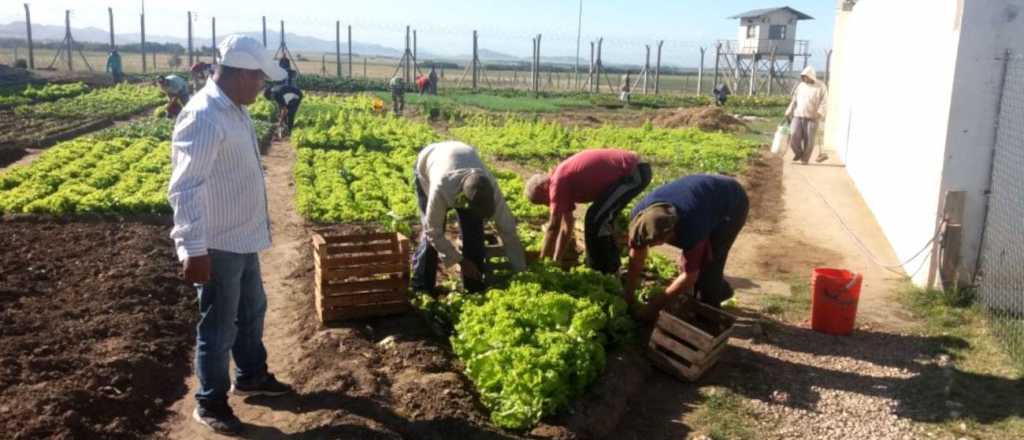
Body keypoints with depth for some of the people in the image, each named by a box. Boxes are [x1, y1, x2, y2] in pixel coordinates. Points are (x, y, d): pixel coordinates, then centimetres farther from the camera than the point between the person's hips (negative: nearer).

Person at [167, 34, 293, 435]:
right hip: (218, 245, -9)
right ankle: (210, 403, 24)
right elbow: (184, 188, -28)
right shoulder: (203, 117, -24)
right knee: (219, 326, 6)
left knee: (251, 310, 24)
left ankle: (251, 377, 43)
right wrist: (193, 249, -30)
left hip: (243, 237, 9)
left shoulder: (234, 110, 6)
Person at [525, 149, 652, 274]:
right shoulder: (566, 180, 15)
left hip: (633, 174, -10)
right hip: (634, 171, 10)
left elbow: (553, 227, -10)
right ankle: (612, 268, 27)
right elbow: (567, 226, 20)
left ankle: (607, 274, 2)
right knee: (600, 218, 18)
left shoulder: (558, 182, -14)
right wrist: (556, 261, 22)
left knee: (596, 220, -8)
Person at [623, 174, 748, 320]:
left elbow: (689, 276, -29)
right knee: (688, 260, 9)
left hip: (733, 203, -6)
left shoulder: (690, 229, -43)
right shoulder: (640, 213, -26)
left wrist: (655, 306, -22)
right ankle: (720, 290, 34)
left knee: (707, 264, -13)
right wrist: (629, 296, -9)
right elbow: (636, 256, -12)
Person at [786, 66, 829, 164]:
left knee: (809, 140, -2)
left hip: (812, 118, -3)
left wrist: (819, 114, -21)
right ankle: (798, 153, 18)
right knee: (794, 137, -7)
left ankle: (805, 159, 12)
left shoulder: (820, 87, 0)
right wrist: (789, 113, 10)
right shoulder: (800, 86, 13)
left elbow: (823, 102, -7)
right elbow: (794, 101, 16)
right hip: (797, 116, 3)